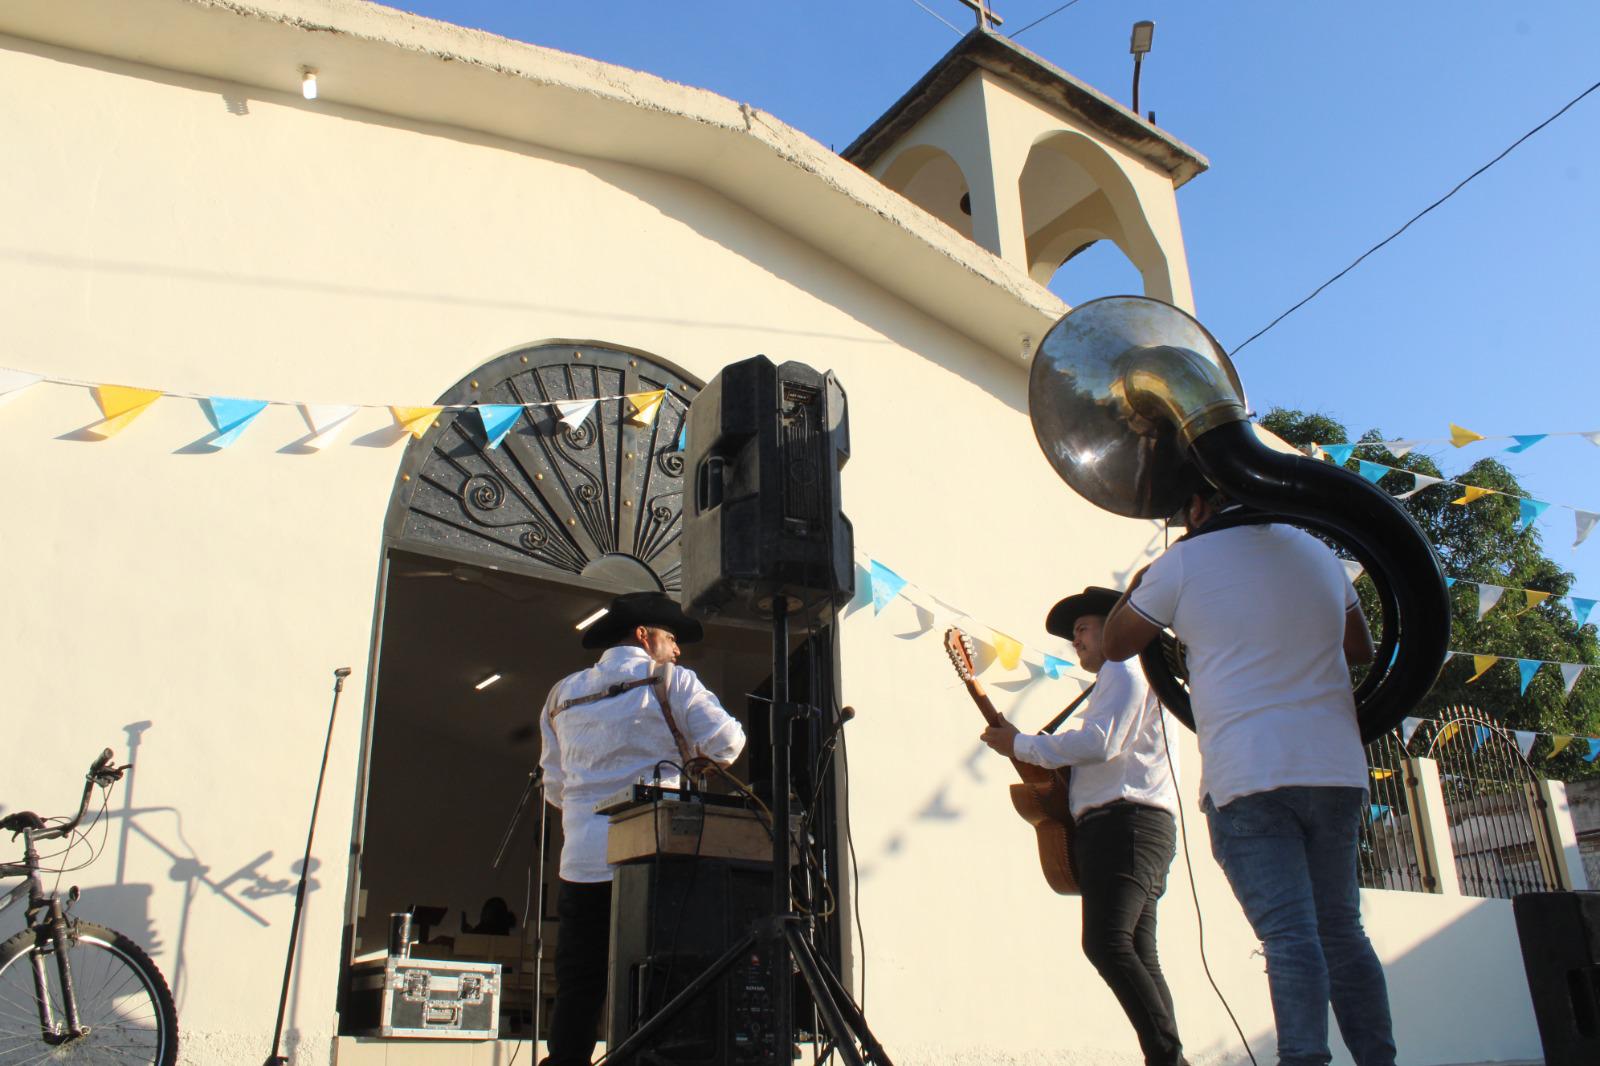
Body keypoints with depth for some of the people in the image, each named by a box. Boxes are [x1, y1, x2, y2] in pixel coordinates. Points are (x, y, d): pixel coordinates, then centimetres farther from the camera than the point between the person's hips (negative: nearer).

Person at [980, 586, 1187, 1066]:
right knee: (1137, 954, 5)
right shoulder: (1117, 680, 31)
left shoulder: (1123, 670, 0)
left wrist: (1019, 745, -6)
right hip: (1123, 828, 11)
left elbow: (1098, 742, -15)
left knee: (1106, 942, -23)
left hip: (1125, 824, -11)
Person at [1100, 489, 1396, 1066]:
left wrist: (1141, 581, 23)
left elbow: (1115, 644, 9)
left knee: (1288, 935, -8)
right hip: (1337, 772, 5)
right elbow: (1361, 649, 25)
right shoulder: (1319, 552, 13)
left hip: (1246, 779, -5)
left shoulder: (1182, 563, -3)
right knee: (1342, 932, 13)